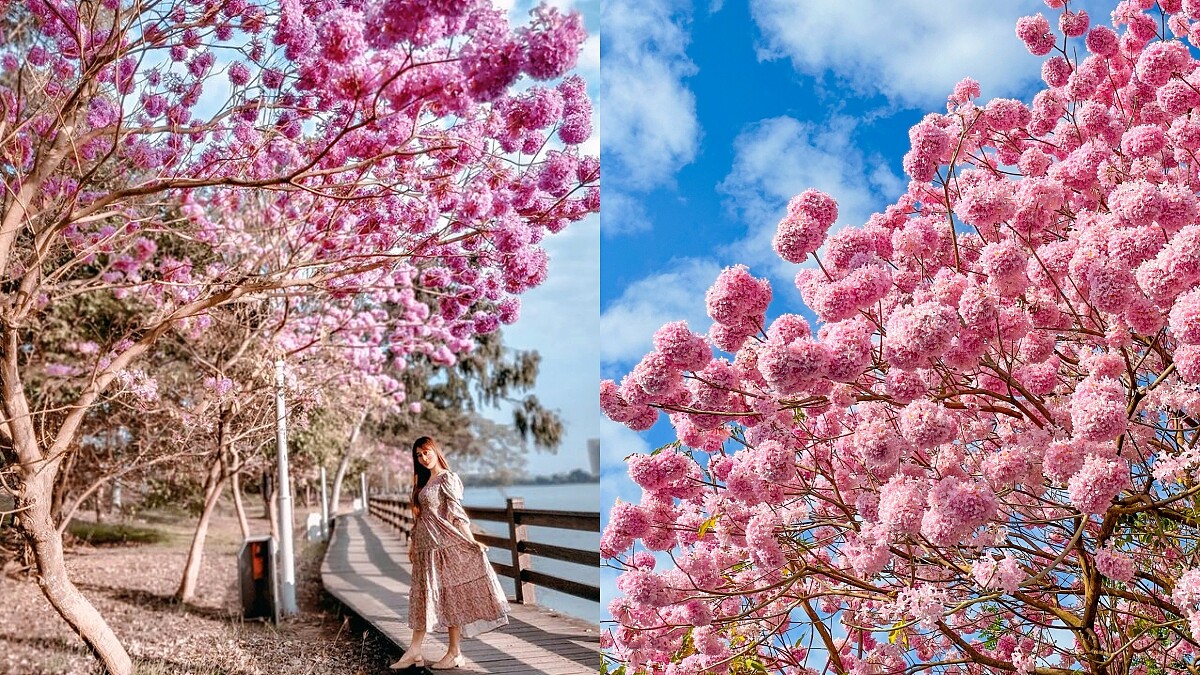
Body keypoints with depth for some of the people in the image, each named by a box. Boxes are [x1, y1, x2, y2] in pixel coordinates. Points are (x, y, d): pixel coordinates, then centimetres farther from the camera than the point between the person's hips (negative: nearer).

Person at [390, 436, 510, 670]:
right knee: (423, 596, 9)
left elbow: (456, 513, -13)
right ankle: (414, 651, 12)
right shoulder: (424, 482, 16)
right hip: (425, 547, 8)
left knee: (449, 596, -2)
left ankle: (454, 653, 4)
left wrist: (470, 541, -18)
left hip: (443, 545, -8)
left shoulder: (448, 478, -7)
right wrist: (413, 543, 19)